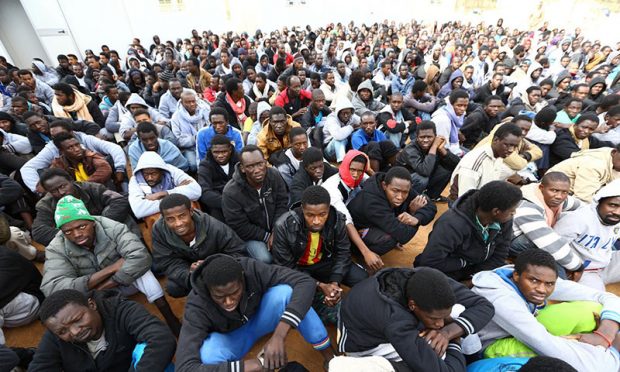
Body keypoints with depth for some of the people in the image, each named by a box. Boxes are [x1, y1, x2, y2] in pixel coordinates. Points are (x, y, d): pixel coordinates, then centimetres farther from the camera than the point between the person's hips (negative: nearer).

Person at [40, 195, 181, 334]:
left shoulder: (111, 228, -25)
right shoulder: (56, 249, -19)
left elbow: (141, 257, -39)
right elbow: (51, 290, -33)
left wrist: (102, 288, -35)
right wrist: (111, 268, -35)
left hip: (125, 282, -1)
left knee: (136, 266, -32)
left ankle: (172, 322, -26)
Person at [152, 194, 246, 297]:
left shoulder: (213, 227, -34)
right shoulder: (159, 229, -25)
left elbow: (238, 252, -25)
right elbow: (167, 263, -20)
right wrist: (189, 274, -41)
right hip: (187, 267, 2)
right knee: (173, 288, -23)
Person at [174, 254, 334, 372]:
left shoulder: (251, 269, -33)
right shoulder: (197, 307, -33)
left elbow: (306, 282, -37)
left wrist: (279, 335, -47)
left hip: (259, 319, 1)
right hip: (231, 338, -1)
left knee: (284, 291, -32)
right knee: (208, 352, -38)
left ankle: (329, 356, -18)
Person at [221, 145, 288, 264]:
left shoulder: (274, 175, -15)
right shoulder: (231, 192, -26)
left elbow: (282, 204, -8)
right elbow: (240, 228, -19)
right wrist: (267, 236, -19)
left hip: (276, 228, 4)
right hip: (251, 234, -3)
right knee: (264, 259, -26)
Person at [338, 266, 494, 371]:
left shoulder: (430, 281, -27)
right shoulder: (394, 319, -44)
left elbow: (485, 306, -18)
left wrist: (449, 331, -33)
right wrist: (455, 343, -23)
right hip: (366, 342, -5)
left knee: (460, 309, -13)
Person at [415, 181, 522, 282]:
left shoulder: (504, 221, -14)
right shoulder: (452, 224, -33)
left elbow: (499, 256, -4)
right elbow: (429, 262, -32)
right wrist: (464, 262, -18)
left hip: (479, 266, 5)